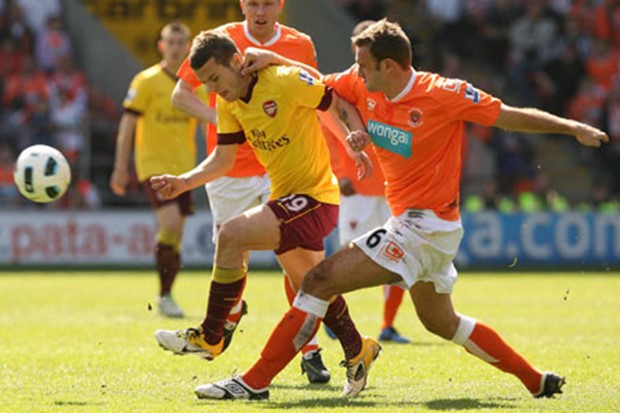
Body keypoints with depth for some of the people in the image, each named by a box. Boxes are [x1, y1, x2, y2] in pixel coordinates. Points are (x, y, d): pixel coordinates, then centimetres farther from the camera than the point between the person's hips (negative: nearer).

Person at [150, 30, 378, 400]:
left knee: (232, 235, -22)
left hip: (315, 197, -9)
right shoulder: (229, 104, 5)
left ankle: (210, 338, -13)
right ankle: (358, 351, 39)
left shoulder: (287, 81, -18)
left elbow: (340, 105, -9)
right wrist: (184, 182, -5)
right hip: (286, 198, 9)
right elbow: (223, 158, 9)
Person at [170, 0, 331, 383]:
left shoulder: (301, 45, 1)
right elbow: (181, 94, 0)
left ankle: (310, 350, -4)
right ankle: (231, 314, 43)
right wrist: (218, 118, -16)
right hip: (231, 168, 0)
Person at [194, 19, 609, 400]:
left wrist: (574, 128, -17)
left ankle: (255, 381, -14)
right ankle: (537, 381, 33)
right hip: (413, 224, 10)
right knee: (441, 322, 24)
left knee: (321, 280, -15)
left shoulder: (442, 94, -18)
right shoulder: (364, 87, 2)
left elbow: (511, 116, -12)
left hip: (426, 225, -10)